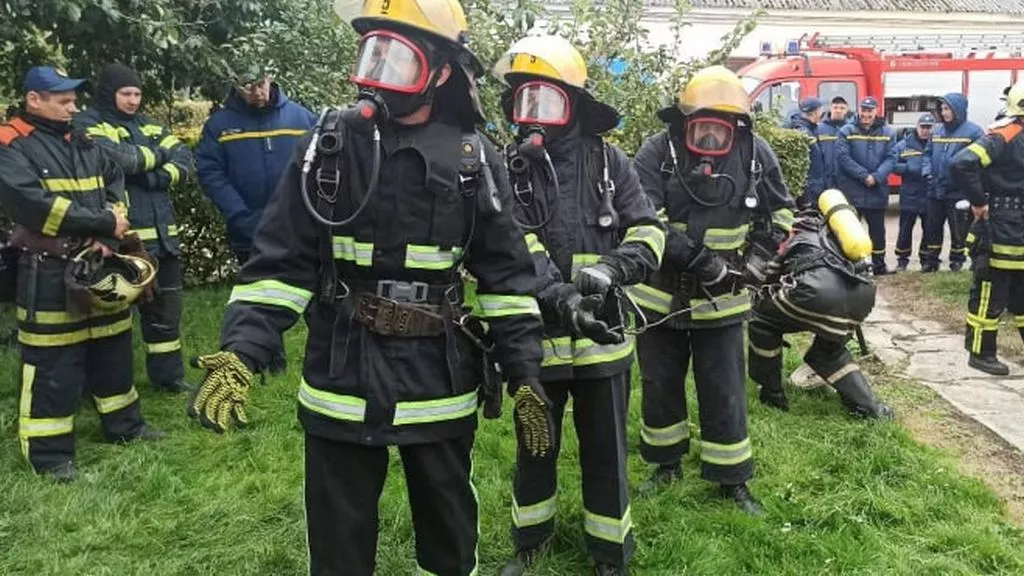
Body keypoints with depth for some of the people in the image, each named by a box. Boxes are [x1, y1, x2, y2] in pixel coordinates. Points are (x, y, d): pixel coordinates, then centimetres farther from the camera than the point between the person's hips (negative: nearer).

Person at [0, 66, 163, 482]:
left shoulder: (83, 143, 12)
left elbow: (116, 186, 7)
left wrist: (108, 238, -11)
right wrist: (104, 224, -20)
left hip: (101, 264, 7)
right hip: (49, 273, -7)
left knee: (112, 349, 17)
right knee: (52, 363, -1)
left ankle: (124, 424, 32)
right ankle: (49, 452, 10)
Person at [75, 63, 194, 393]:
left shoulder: (148, 125, 17)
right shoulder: (88, 125, -3)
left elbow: (184, 159, 7)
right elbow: (117, 157, -22)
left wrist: (159, 177, -12)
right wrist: (156, 155, -5)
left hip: (161, 234, 7)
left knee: (166, 306, 14)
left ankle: (167, 375, 27)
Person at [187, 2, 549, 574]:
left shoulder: (476, 161, -3)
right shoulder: (330, 142, -3)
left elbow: (506, 273, 0)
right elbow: (282, 260, -5)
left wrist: (525, 374, -3)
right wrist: (241, 352, -16)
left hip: (439, 382, 0)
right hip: (343, 380, 0)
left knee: (450, 528, 19)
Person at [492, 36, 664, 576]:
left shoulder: (608, 161, -3)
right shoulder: (506, 168, -5)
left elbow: (648, 230, -5)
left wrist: (610, 269, -25)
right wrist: (560, 297, -32)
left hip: (601, 335, 0)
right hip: (536, 336, 0)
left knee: (606, 454, 14)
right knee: (534, 449, 19)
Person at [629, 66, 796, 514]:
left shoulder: (756, 154, -6)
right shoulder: (657, 153, -14)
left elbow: (780, 212, 8)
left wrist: (754, 261, -4)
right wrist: (699, 259, -29)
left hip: (721, 301, 0)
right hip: (660, 296, 0)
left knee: (724, 393, 6)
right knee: (660, 386, 14)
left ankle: (733, 479, 23)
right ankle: (667, 464, 35)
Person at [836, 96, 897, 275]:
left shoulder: (888, 132, 5)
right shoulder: (847, 131, -2)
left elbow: (891, 158, -2)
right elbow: (843, 157, -11)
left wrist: (876, 177, -17)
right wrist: (864, 175, -17)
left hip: (877, 191, 3)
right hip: (851, 190, -2)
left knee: (877, 228, 12)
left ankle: (879, 264, 24)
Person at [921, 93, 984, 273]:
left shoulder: (973, 131, -9)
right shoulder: (937, 131, 9)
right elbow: (928, 153, 19)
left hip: (959, 192, -5)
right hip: (935, 191, 6)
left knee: (959, 230, 5)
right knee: (932, 227, 11)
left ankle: (957, 261, 19)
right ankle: (931, 261, 22)